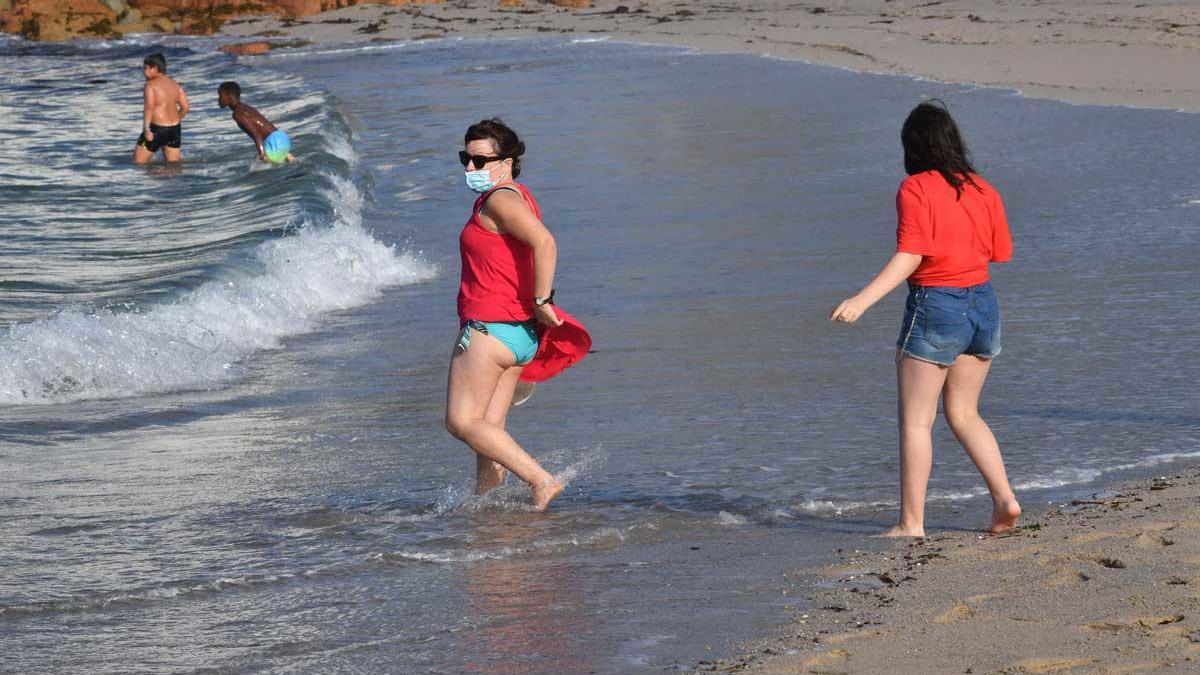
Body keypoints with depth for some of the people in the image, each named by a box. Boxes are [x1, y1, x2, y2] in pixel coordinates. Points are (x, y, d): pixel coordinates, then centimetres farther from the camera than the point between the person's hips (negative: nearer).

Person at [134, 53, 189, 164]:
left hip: (157, 128, -7)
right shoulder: (175, 85, 11)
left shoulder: (151, 85, -10)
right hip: (175, 129, 7)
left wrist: (146, 129, -25)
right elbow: (185, 107, 9)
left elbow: (149, 107, -22)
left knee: (138, 163, 0)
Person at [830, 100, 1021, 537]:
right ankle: (1004, 500, 9)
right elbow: (1001, 253, 11)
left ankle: (911, 522, 2)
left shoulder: (915, 190, -11)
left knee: (916, 421, 2)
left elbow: (910, 255, -20)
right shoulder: (983, 191, 6)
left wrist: (863, 300, -25)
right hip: (983, 304, 6)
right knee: (963, 414, 19)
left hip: (935, 307, -6)